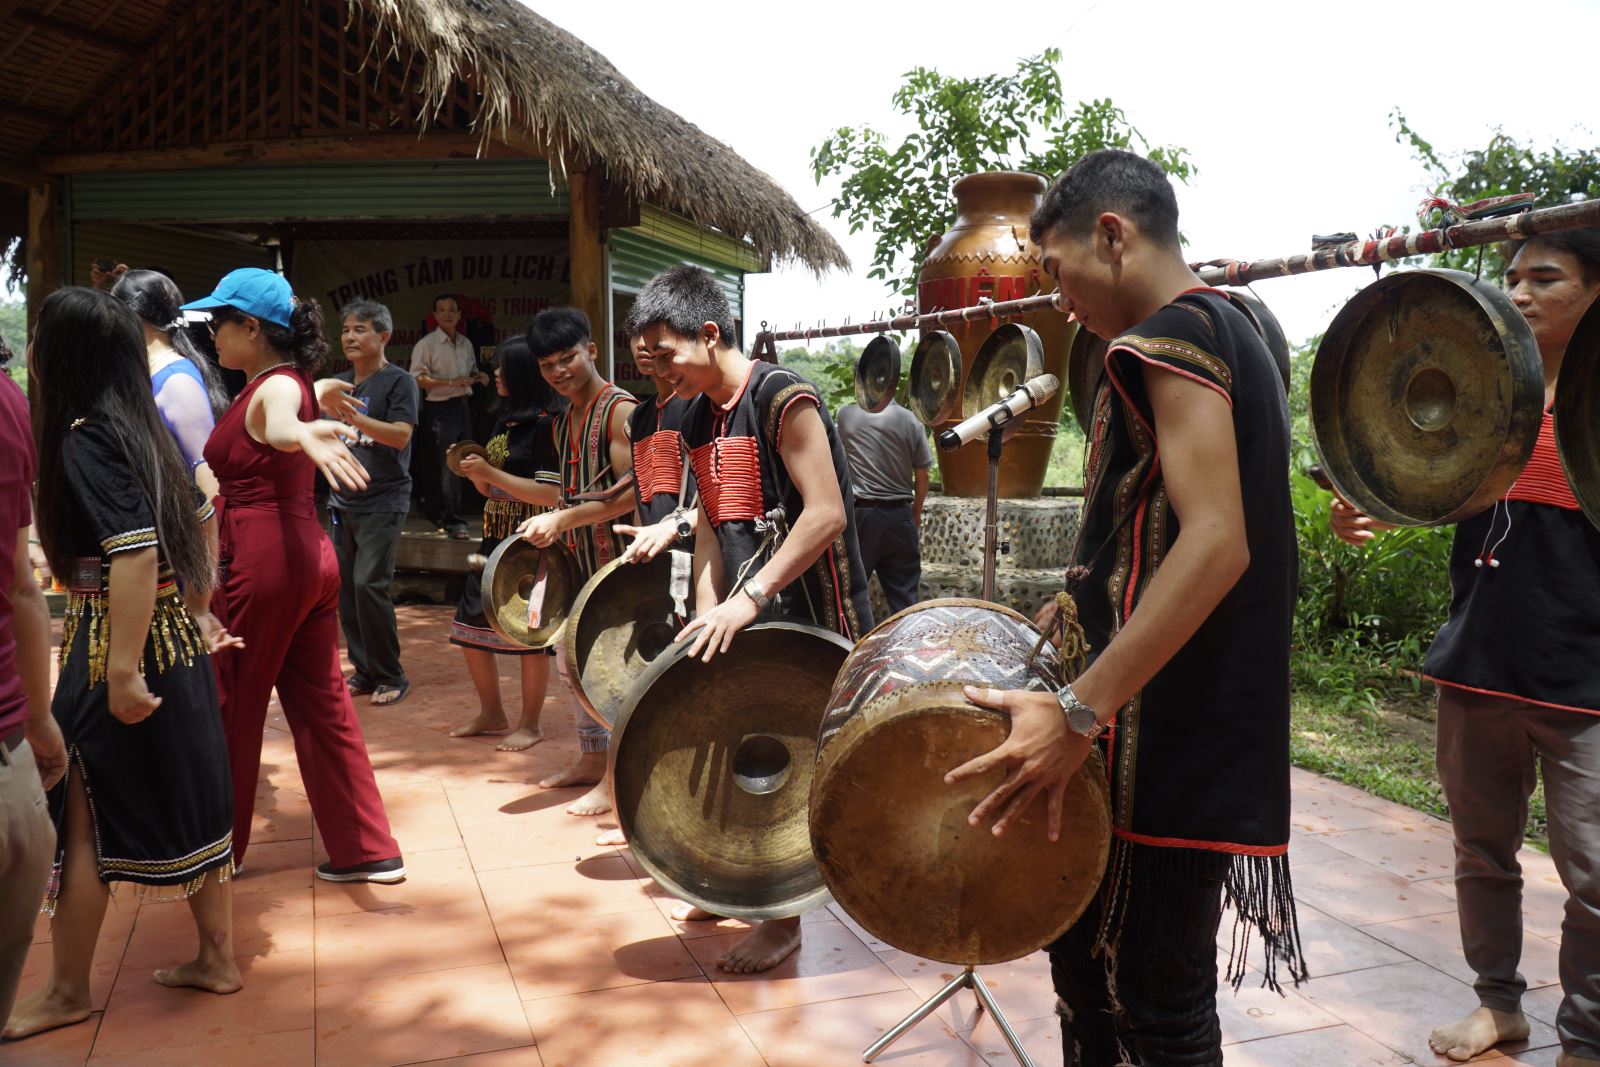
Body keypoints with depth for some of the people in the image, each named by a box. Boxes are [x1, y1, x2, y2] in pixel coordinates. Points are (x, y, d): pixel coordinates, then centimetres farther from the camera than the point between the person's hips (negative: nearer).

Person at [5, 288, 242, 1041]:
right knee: (190, 796, 15)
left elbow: (136, 550, -25)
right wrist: (197, 612, 25)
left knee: (79, 818, 5)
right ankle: (217, 956, 26)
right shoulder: (145, 427, 8)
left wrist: (123, 671, -25)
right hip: (178, 637, 8)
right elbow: (198, 522, 17)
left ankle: (66, 992, 19)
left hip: (116, 646, -8)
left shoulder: (84, 440, -16)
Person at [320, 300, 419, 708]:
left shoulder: (398, 381, -5)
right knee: (344, 586, 5)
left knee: (369, 584, -14)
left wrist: (350, 414, -23)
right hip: (343, 502, 7)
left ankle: (391, 677, -2)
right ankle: (364, 671, 17)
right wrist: (324, 407, 2)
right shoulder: (341, 382, 13)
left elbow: (400, 435, -17)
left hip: (382, 503, -7)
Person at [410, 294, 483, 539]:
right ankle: (454, 521, -11)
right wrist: (450, 382, -20)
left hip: (462, 406, 7)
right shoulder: (427, 344, -7)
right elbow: (417, 379, -13)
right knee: (448, 464, -11)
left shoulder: (466, 343, 14)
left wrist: (474, 377, 4)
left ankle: (433, 508, 28)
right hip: (440, 408, -7)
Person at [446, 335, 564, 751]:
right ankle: (492, 713, 28)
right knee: (471, 627, 12)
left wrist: (491, 473, -19)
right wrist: (473, 473, -2)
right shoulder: (504, 420, 12)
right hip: (496, 538, 9)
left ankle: (530, 724, 14)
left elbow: (550, 494, -20)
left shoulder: (546, 424, -13)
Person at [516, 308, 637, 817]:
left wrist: (562, 520, -20)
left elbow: (631, 491, -21)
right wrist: (551, 528, 8)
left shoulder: (619, 409, -13)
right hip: (576, 556, 9)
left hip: (614, 554, -9)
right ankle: (592, 758, 29)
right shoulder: (563, 421, 14)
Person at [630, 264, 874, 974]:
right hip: (747, 610, 7)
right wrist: (708, 614, -1)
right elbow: (712, 523, 11)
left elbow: (826, 515, -23)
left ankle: (785, 917, 13)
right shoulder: (699, 420, 9)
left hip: (810, 610, -7)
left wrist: (751, 597, -26)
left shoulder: (783, 399, -16)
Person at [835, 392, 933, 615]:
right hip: (899, 515, 0)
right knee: (905, 595, 6)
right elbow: (922, 478, 2)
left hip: (859, 512, 0)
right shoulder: (910, 421, -3)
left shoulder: (845, 415, -3)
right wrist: (916, 512, 17)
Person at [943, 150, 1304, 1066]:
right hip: (1214, 725, 10)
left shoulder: (1169, 336, -14)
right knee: (1086, 941, 20)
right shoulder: (1235, 336, 17)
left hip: (1164, 739, -10)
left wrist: (1078, 711, -29)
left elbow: (1216, 542, -26)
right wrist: (1088, 606, 19)